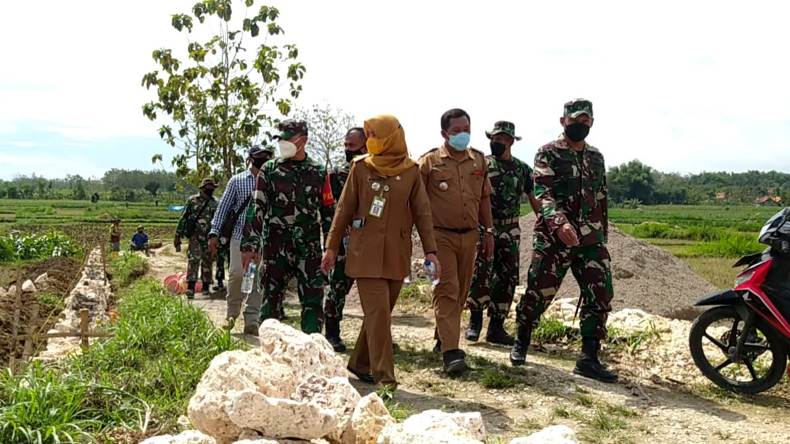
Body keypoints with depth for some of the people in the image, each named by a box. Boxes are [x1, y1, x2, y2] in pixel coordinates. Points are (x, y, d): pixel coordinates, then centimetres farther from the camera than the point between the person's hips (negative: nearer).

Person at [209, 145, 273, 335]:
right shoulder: (237, 180, 7)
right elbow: (223, 207, 7)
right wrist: (214, 233, 0)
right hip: (240, 235, -1)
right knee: (237, 274, -9)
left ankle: (251, 321, 8)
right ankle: (232, 313, 14)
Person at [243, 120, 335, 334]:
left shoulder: (319, 172, 7)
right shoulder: (269, 170, 3)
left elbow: (328, 211, 11)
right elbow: (257, 209, 0)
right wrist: (251, 244, -7)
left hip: (310, 246, 1)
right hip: (276, 246, -1)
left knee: (313, 300, 0)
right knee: (271, 297, 5)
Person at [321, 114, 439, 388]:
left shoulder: (411, 171, 5)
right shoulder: (361, 167, 3)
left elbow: (422, 213, 5)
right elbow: (345, 209, 6)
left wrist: (430, 250, -4)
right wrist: (332, 247, 4)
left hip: (397, 254, 2)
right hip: (366, 252, -2)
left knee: (381, 312, 8)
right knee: (378, 312, -8)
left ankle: (361, 363, 24)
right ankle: (383, 375, -3)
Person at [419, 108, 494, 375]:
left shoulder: (479, 160, 11)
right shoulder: (429, 161, -4)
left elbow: (484, 198, 16)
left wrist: (489, 232, 13)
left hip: (469, 236, 5)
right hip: (441, 235, -5)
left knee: (461, 291, 13)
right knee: (446, 290, -11)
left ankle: (443, 337, 30)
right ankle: (450, 352, -13)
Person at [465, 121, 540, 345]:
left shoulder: (523, 169, 9)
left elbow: (534, 199, 12)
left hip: (510, 231, 3)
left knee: (507, 277, 4)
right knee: (481, 274, -10)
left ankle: (497, 327, 13)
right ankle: (475, 321, 7)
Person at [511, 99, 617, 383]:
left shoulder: (596, 157, 16)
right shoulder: (548, 154, -2)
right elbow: (542, 193, -16)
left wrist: (603, 236, 19)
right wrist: (560, 222, -33)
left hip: (590, 239, 5)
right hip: (553, 238, -5)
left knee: (600, 294, -2)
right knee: (538, 293, 0)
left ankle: (589, 359, 6)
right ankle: (521, 342, 24)